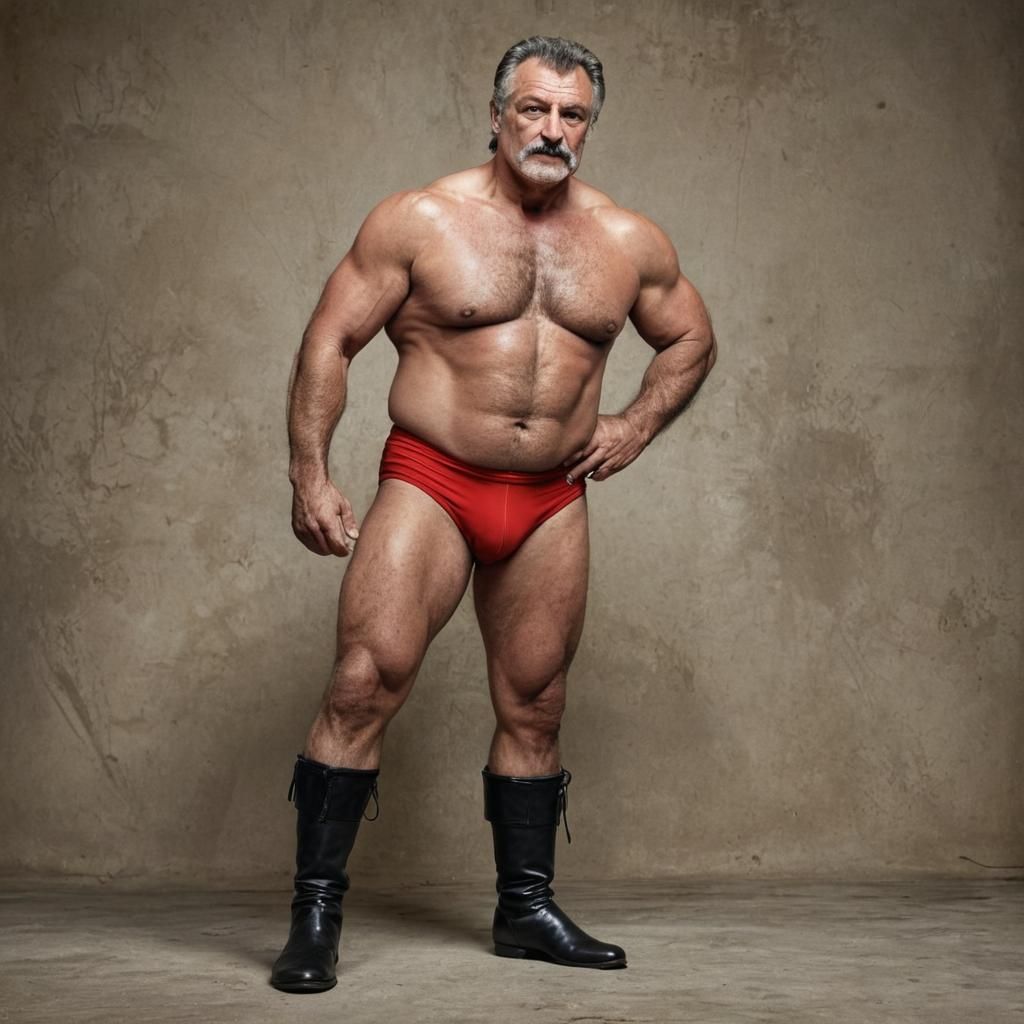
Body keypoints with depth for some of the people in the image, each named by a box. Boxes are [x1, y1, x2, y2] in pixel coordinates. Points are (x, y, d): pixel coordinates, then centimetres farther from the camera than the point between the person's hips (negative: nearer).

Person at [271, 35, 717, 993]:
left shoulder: (630, 242, 6)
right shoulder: (419, 220, -4)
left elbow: (691, 340, 22)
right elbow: (328, 342, -2)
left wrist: (638, 424, 6)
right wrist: (310, 477, -8)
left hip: (552, 501, 4)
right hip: (429, 485, -3)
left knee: (533, 709, 10)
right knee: (364, 684, -14)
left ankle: (526, 908, 24)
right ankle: (315, 912, -4)